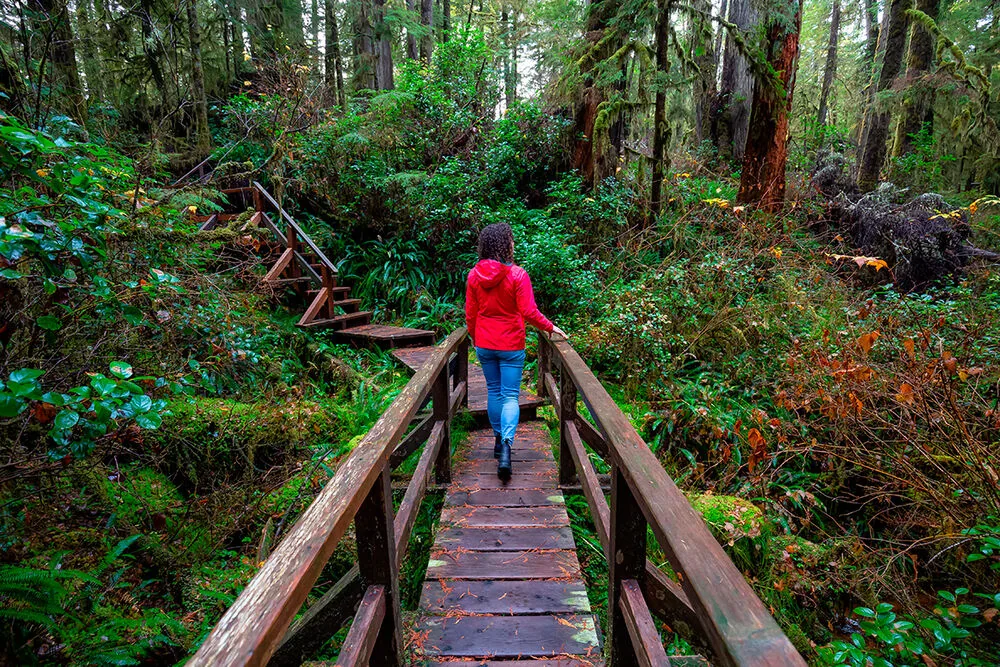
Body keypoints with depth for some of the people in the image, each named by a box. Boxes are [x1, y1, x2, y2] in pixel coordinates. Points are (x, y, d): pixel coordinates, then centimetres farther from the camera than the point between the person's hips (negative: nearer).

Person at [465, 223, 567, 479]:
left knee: (493, 392, 18)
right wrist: (551, 328, 0)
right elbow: (529, 313, -16)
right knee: (510, 396, 1)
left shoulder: (474, 275, -1)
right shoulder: (517, 274, -15)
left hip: (484, 345, 4)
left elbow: (470, 314, 4)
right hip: (510, 346, -4)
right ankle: (506, 448, -13)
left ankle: (498, 439, 30)